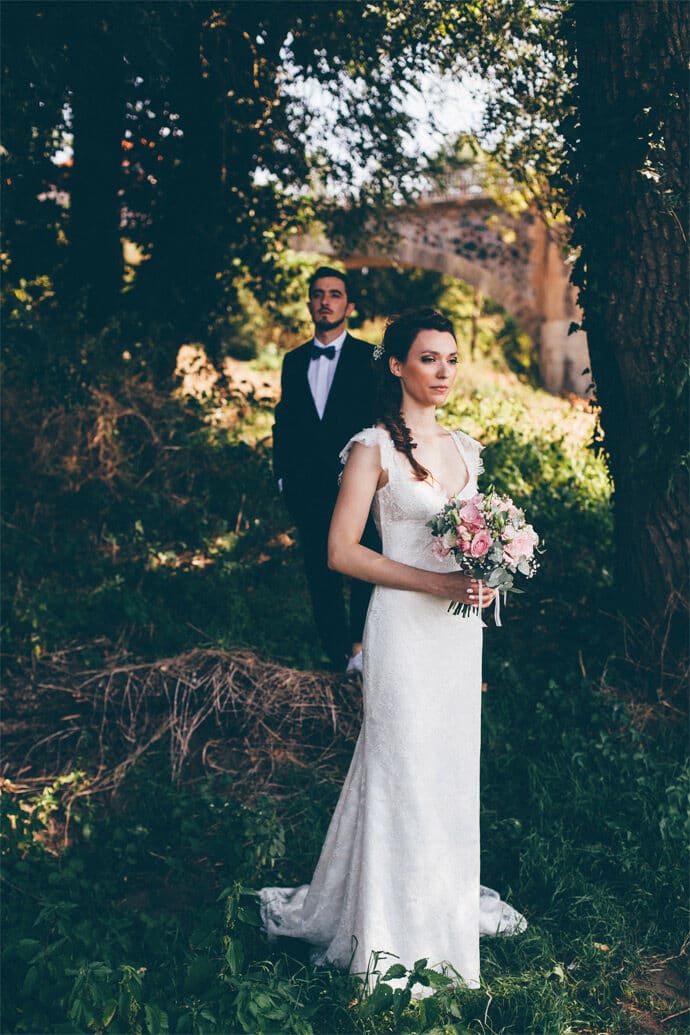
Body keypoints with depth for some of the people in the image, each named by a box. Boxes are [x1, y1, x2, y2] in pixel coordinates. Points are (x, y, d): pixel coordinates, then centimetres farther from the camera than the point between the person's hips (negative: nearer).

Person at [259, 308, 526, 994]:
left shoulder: (463, 446, 11)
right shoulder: (373, 448, -9)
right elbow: (342, 551, -13)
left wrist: (483, 579, 7)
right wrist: (435, 582, -19)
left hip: (460, 627, 6)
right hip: (405, 627, -6)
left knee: (454, 765, 15)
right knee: (403, 768, 2)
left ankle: (450, 897, 34)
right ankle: (398, 922, 19)